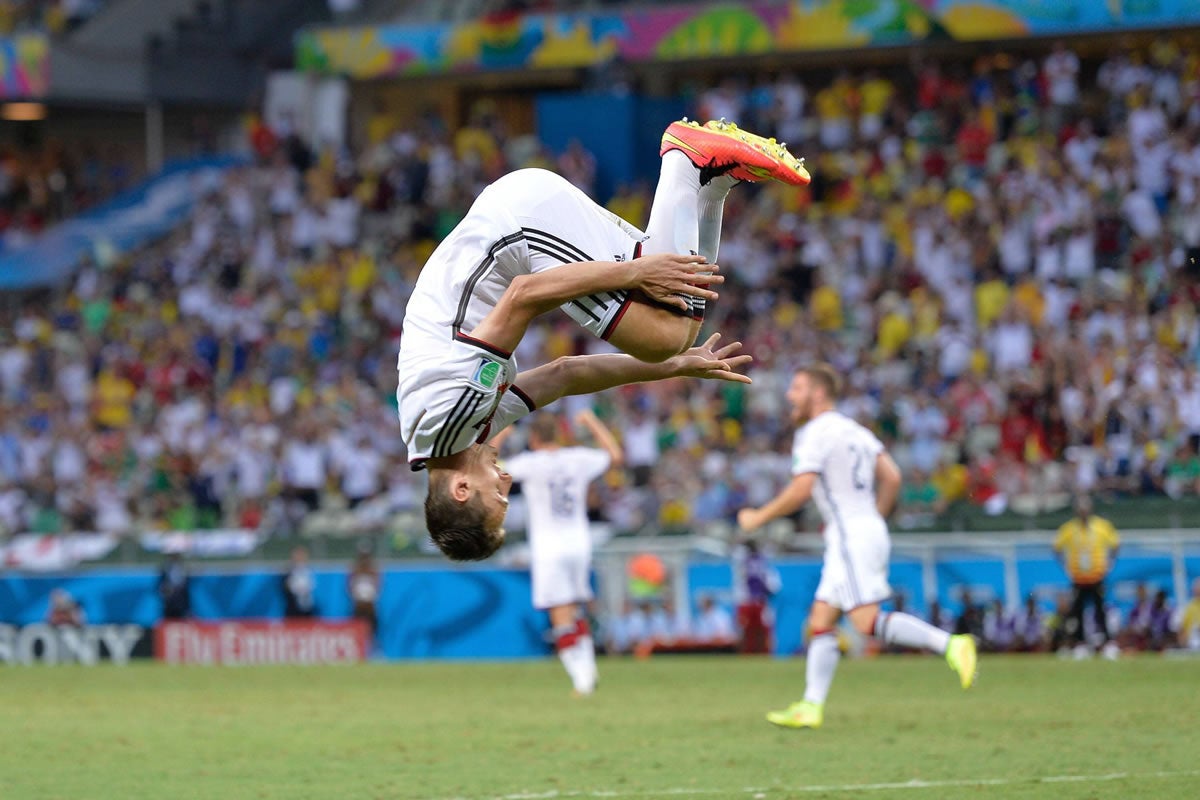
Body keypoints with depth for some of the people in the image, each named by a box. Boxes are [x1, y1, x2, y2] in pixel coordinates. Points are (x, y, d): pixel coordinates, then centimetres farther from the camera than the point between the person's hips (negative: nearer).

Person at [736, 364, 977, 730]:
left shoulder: (814, 433, -8)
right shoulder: (854, 430, 18)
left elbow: (800, 491, -16)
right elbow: (892, 477, 14)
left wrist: (758, 517, -4)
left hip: (851, 536, -10)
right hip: (871, 530, 10)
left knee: (870, 622, -16)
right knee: (820, 622, 9)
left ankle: (951, 645, -23)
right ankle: (811, 707, 6)